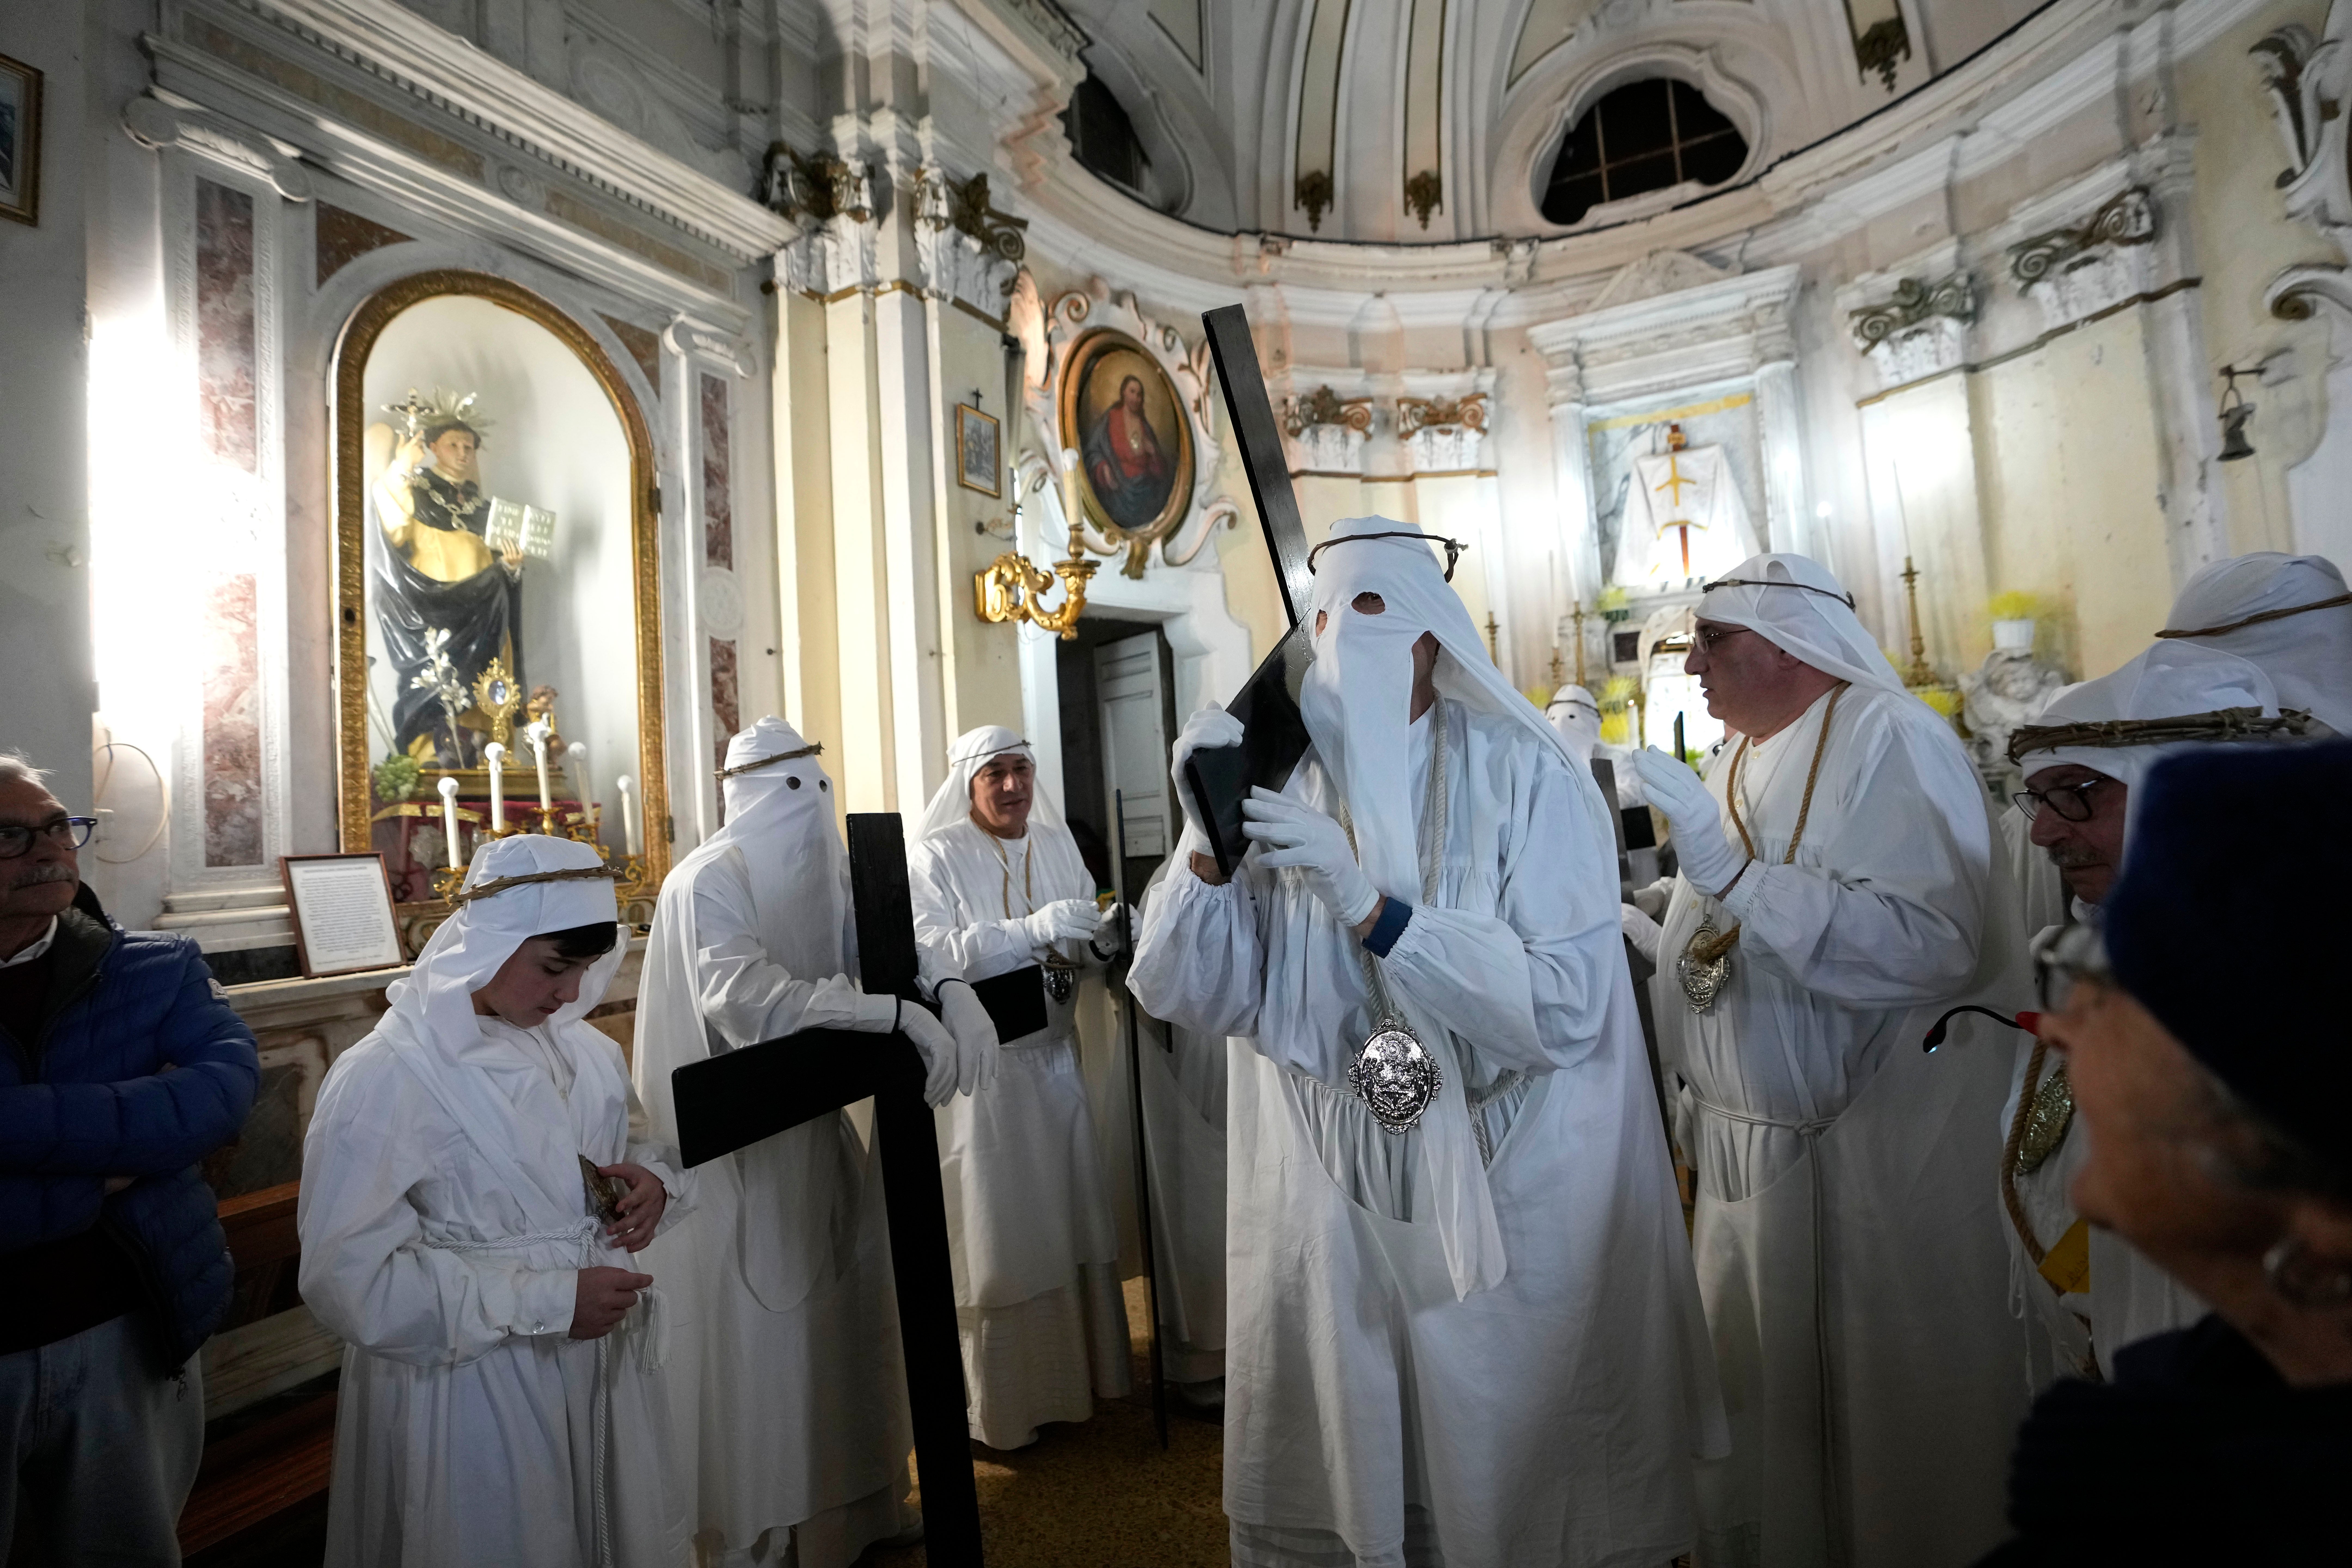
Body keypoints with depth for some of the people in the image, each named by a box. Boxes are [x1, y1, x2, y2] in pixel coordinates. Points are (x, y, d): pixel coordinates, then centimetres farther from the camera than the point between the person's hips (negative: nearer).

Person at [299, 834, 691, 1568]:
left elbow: (641, 1144, 14)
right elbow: (350, 1279, -20)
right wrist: (546, 1303, -23)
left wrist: (653, 1181, -10)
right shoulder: (384, 1077, -18)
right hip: (475, 1406, -6)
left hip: (607, 1374, 6)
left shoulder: (580, 1048, 1)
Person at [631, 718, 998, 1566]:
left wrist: (951, 989, -23)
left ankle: (857, 1500, 36)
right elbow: (748, 998, -34)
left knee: (844, 1319, 17)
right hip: (739, 1148, -7)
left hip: (816, 1127, 7)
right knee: (761, 1343, 6)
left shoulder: (824, 870, 3)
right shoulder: (709, 882, -20)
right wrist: (899, 1014, -40)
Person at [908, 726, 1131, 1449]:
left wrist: (1104, 935, -15)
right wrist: (1035, 930, -29)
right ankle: (999, 1407, 20)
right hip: (983, 1064, -5)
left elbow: (1084, 945, 8)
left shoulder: (1057, 845, 7)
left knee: (1070, 1216, 12)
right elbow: (935, 954, -20)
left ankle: (1078, 1372, 31)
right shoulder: (936, 858, -8)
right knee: (998, 1233, 3)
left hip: (1055, 1056, 5)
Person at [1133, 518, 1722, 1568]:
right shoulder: (1284, 786, -2)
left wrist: (1368, 907, -26)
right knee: (1325, 1481, 18)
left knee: (1520, 1483, 16)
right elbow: (1188, 997, -6)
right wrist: (1207, 842, -21)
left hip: (1512, 1205, -2)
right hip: (1328, 1210, 2)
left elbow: (1568, 1003, -19)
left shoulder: (1527, 778, -9)